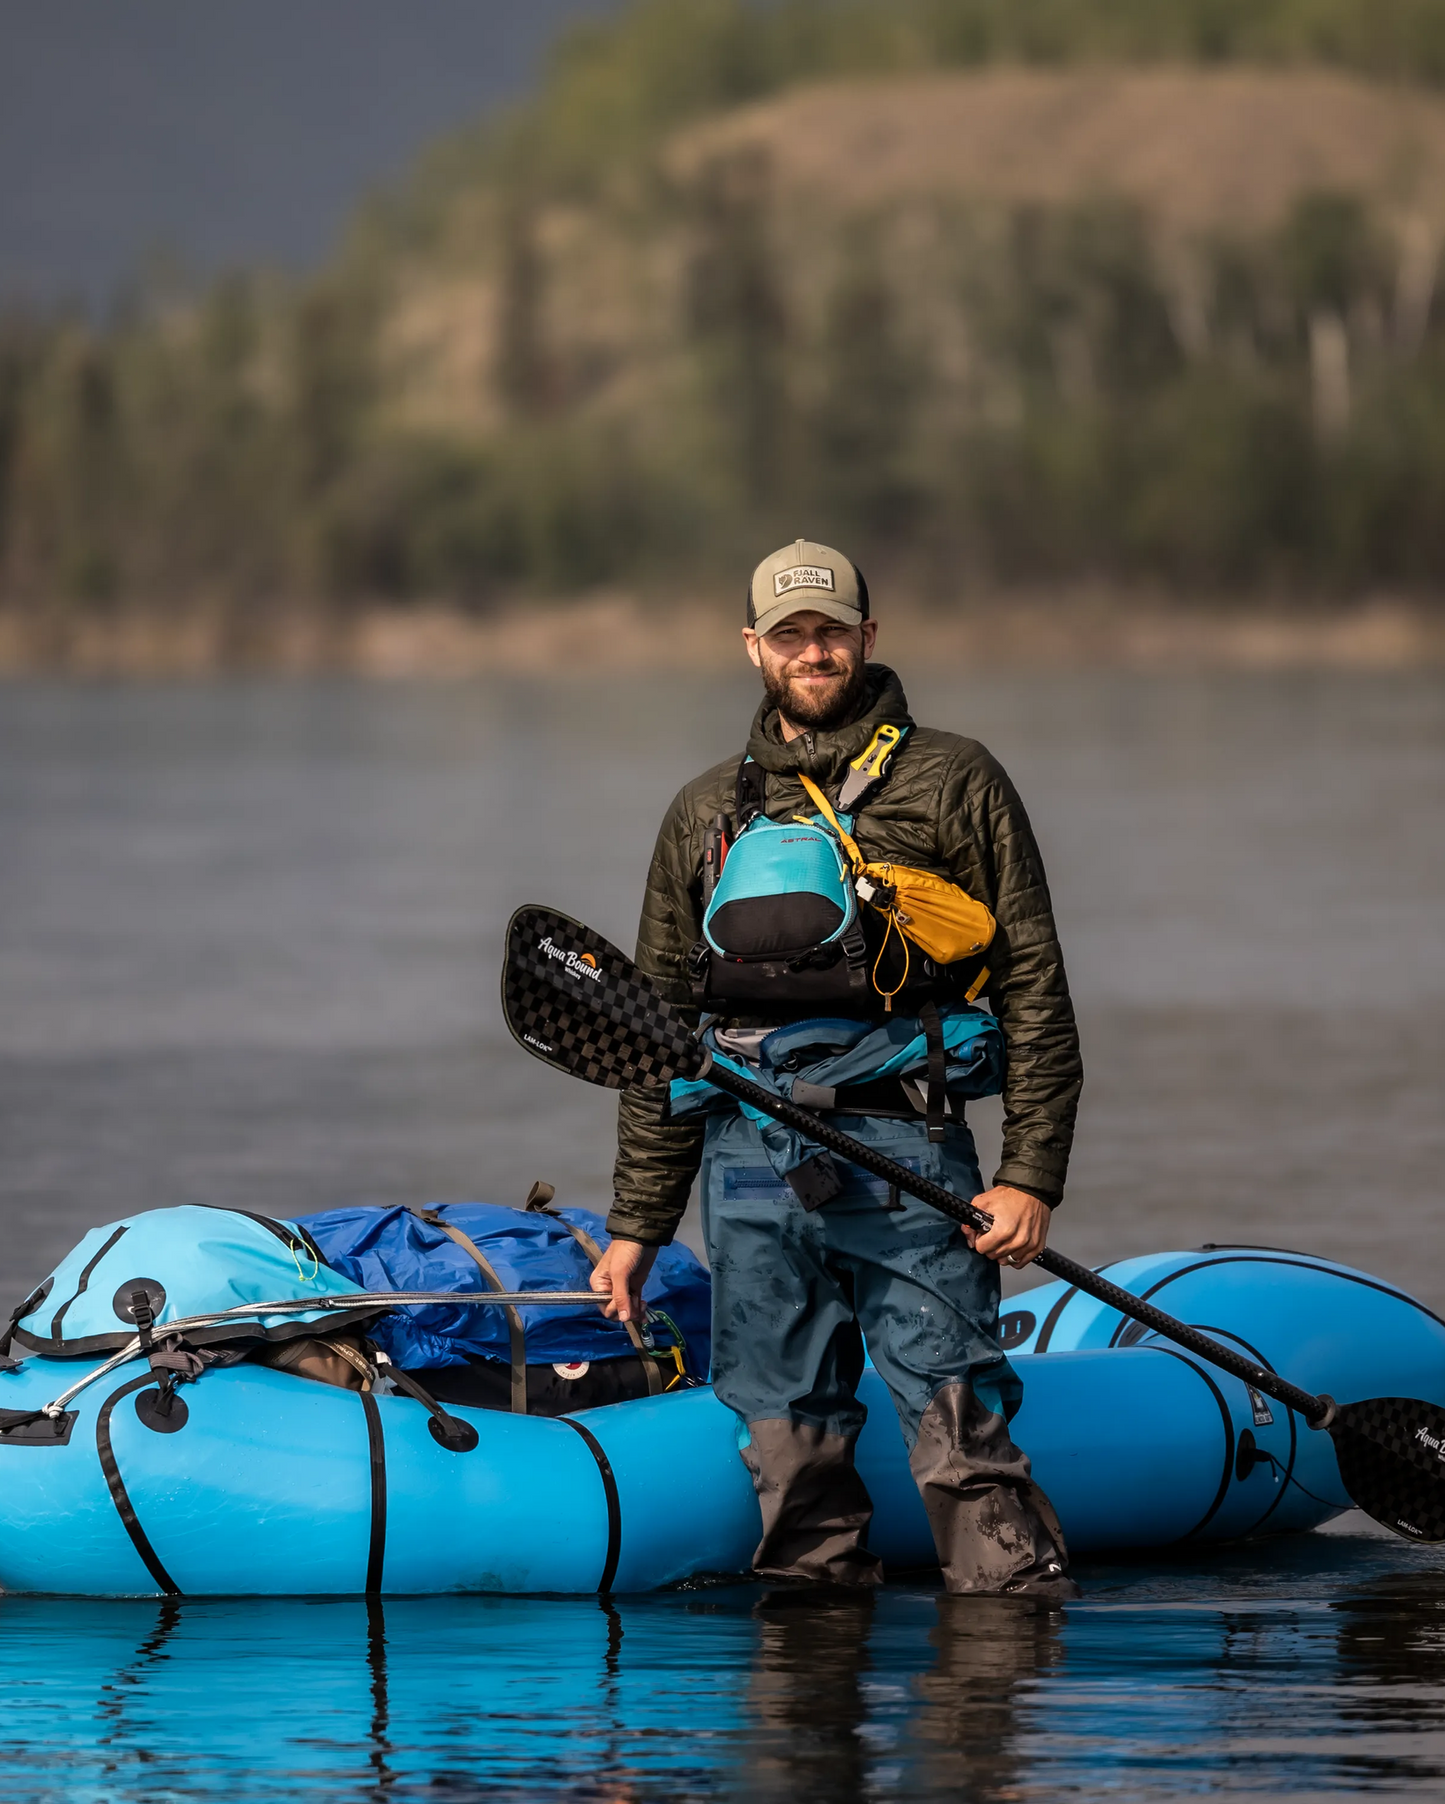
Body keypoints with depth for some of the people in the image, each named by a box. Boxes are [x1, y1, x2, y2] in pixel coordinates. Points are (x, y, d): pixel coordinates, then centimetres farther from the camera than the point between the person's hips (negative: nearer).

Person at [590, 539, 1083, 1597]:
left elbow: (1034, 989, 3)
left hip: (901, 1151, -4)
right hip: (750, 1160, 4)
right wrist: (638, 1224, 17)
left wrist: (1032, 1176, -7)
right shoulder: (708, 815, 18)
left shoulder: (951, 785, 7)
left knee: (958, 1427, -10)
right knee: (788, 1445, 3)